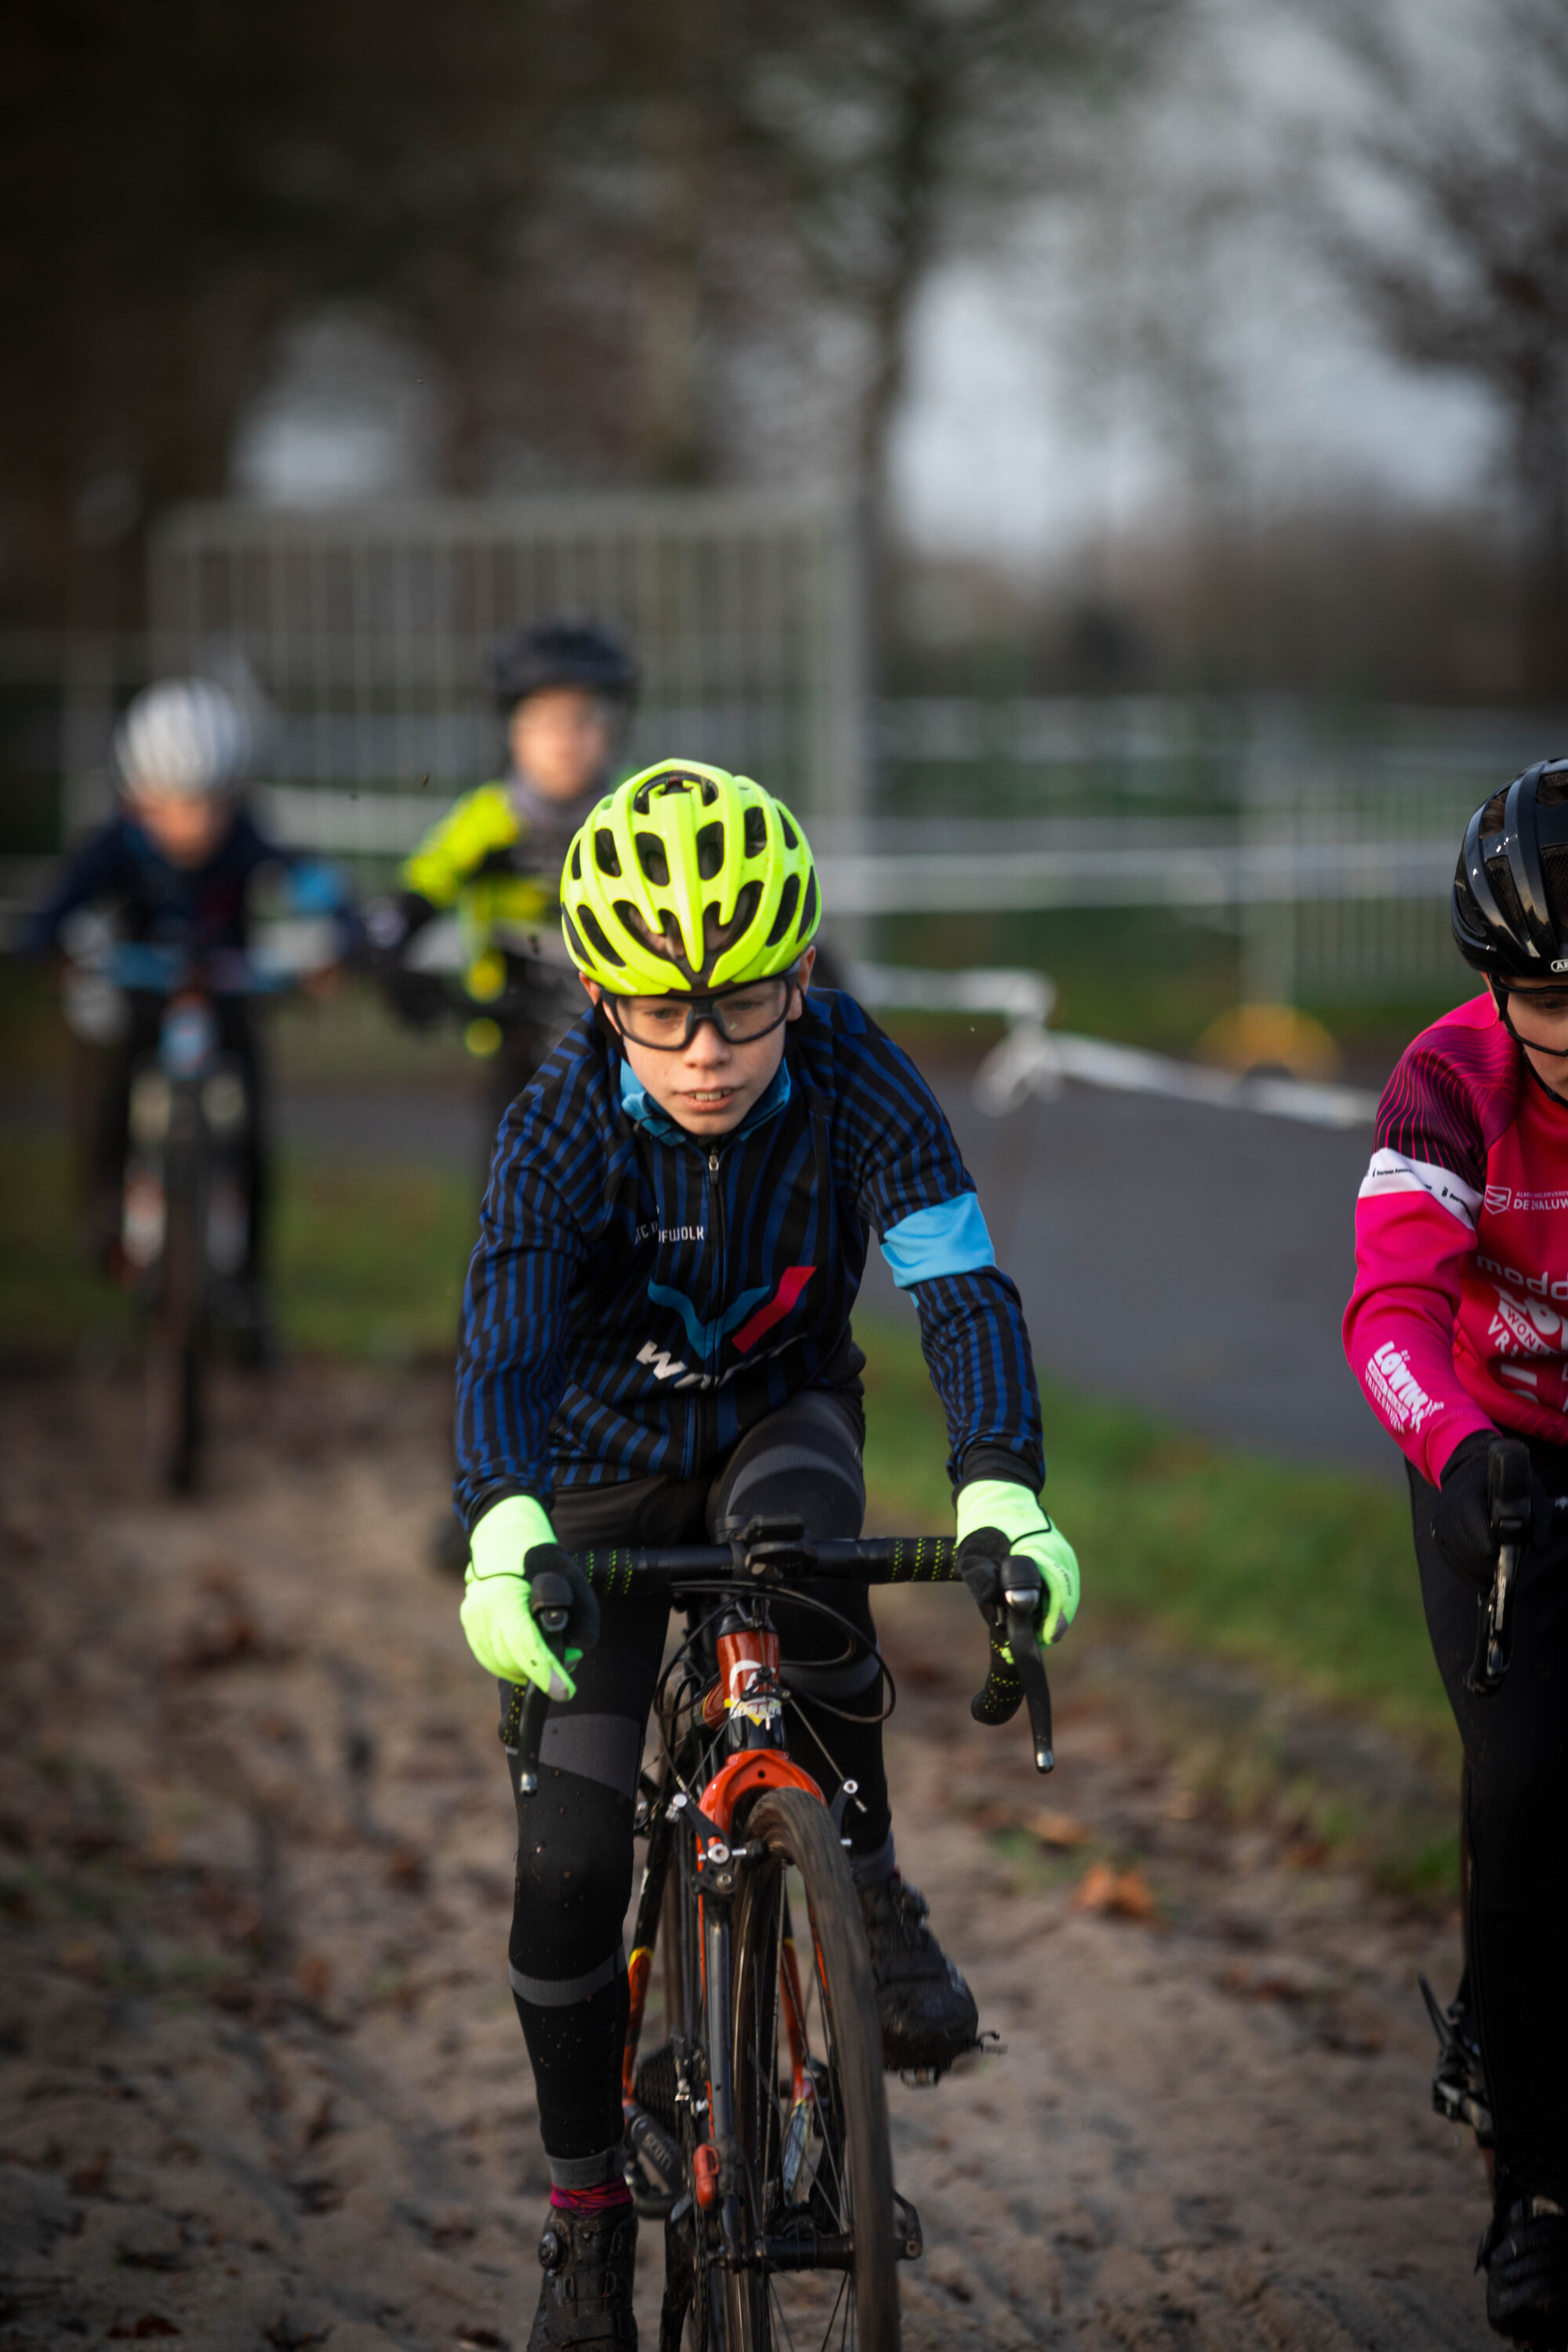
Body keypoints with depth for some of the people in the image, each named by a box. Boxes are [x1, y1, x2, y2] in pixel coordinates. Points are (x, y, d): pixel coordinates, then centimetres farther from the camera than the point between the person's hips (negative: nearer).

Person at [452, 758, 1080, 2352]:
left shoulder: (854, 1083, -25)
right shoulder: (564, 1125, -27)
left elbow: (961, 1286, -34)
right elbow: (505, 1336, -39)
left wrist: (1000, 1488, -53)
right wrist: (505, 1530, -59)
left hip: (779, 1419, 0)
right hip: (607, 1459, 0)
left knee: (794, 1527, -39)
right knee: (566, 1865, -7)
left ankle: (865, 1879, -17)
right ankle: (586, 2217, 11)